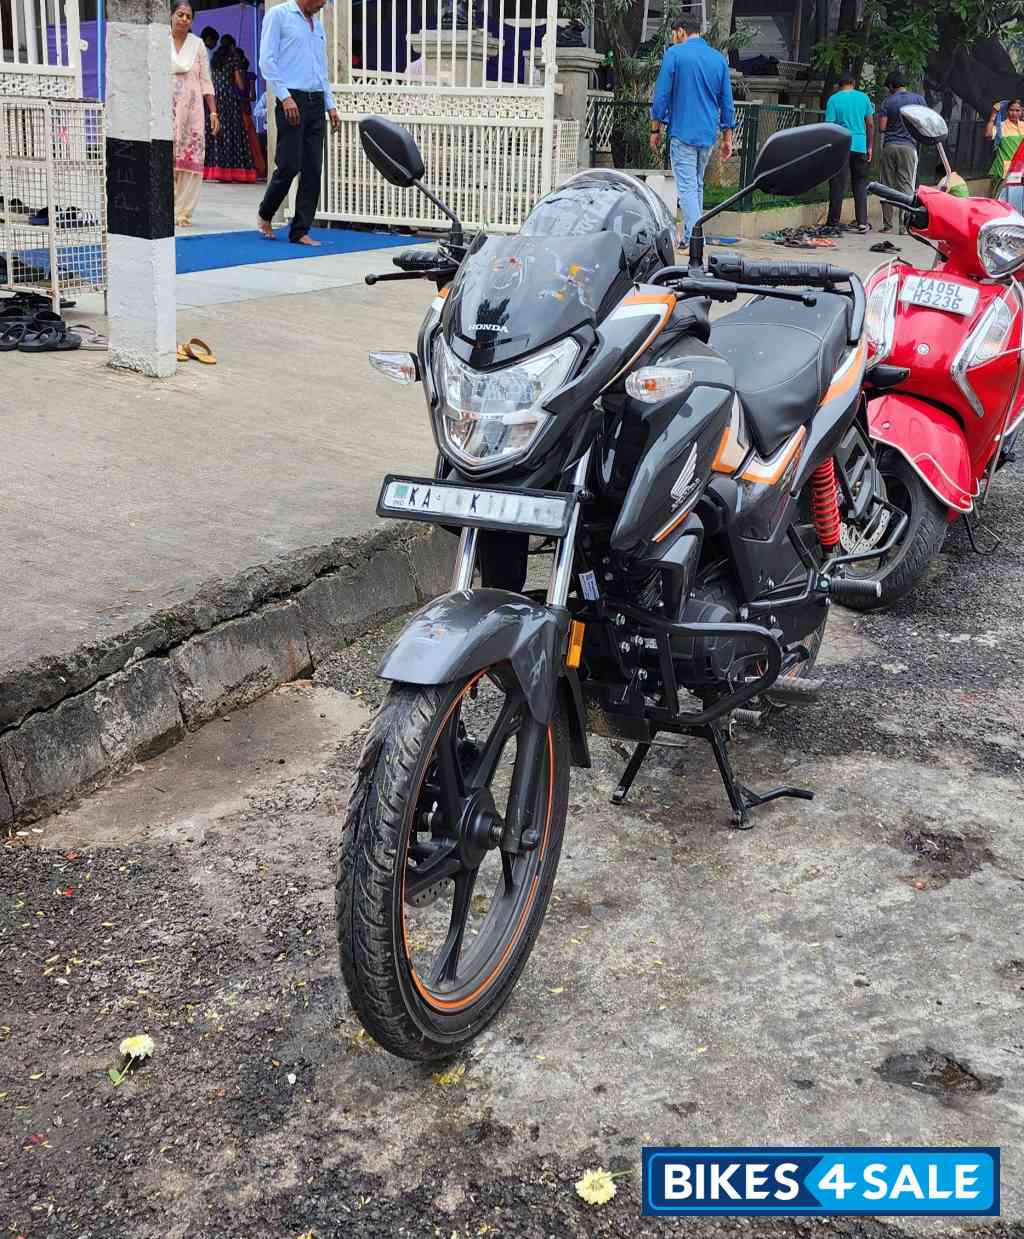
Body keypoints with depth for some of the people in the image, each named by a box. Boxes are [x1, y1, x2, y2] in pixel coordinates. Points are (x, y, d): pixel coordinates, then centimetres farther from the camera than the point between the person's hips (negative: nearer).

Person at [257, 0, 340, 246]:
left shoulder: (317, 24, 21)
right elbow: (267, 60, -8)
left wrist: (330, 104, 15)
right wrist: (285, 97, -16)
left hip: (316, 103, 7)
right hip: (292, 100, -7)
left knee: (312, 171, 1)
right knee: (289, 165, -9)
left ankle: (300, 231, 4)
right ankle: (265, 215, 14)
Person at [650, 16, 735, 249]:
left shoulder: (675, 53, -5)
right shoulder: (719, 59, 11)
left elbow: (661, 95, -7)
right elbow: (727, 102, 12)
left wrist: (655, 130, 1)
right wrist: (727, 139, 16)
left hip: (683, 131, -5)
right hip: (708, 134, 6)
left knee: (687, 186, -6)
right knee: (697, 184, 17)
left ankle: (692, 238, -12)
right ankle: (691, 232, 22)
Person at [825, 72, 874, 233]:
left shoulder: (833, 100, -1)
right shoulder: (863, 97, 6)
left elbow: (829, 126, -5)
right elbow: (870, 124, 7)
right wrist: (870, 147, 14)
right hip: (860, 146, 2)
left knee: (837, 185, 2)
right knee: (860, 184, 8)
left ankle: (833, 223, 3)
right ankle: (862, 222, 2)